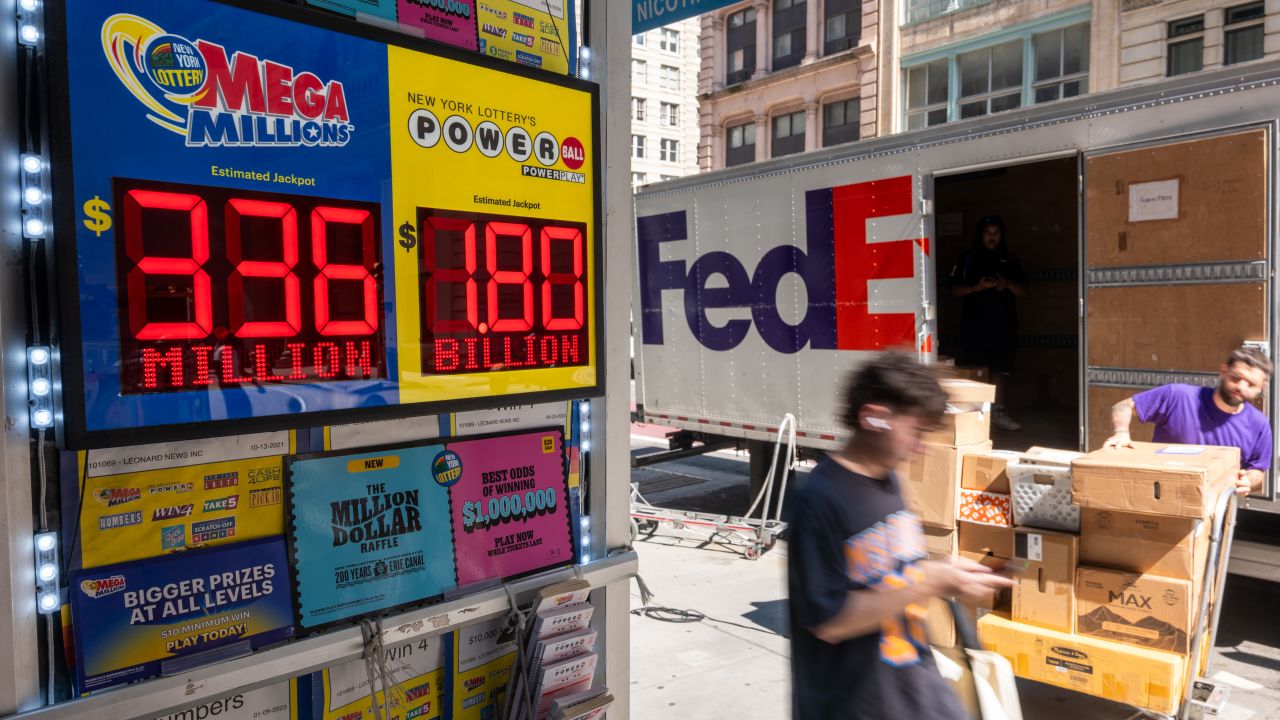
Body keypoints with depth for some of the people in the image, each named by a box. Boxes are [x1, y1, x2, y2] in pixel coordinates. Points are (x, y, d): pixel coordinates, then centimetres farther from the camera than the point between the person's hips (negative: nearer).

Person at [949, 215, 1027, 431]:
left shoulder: (1010, 260, 14)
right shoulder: (968, 259, 5)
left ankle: (998, 413, 15)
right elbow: (955, 290, 1)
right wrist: (977, 287, -15)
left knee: (1000, 369, 7)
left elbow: (1023, 290, 13)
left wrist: (1008, 284, -7)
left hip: (1004, 323, 4)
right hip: (976, 323, -3)